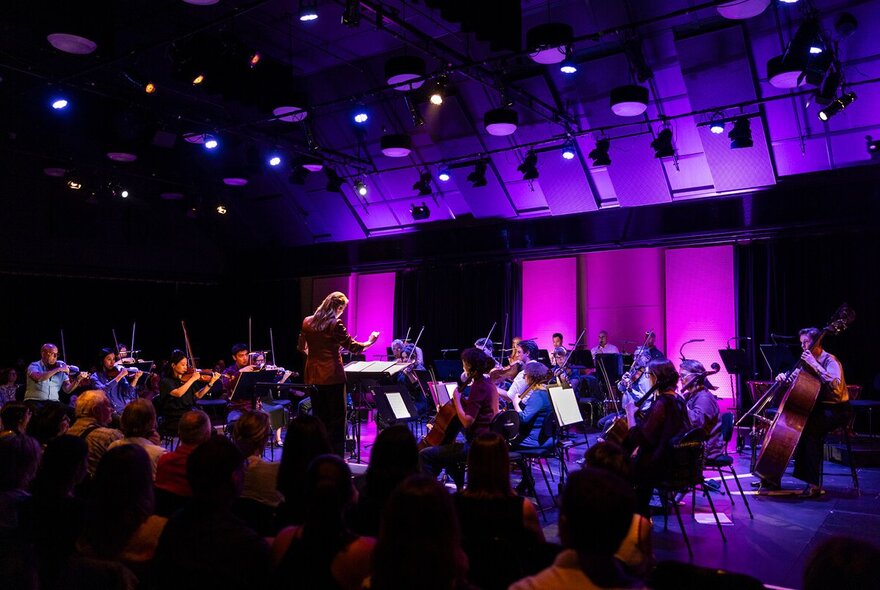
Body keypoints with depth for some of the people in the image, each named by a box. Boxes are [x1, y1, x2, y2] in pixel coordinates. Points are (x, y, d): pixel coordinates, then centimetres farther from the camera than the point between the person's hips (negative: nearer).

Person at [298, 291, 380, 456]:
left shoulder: (307, 322, 4)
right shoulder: (335, 324, -12)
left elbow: (301, 348, 12)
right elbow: (352, 346, -7)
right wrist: (369, 342, 9)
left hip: (313, 376, 6)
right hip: (332, 376, -5)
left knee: (319, 417, 14)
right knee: (337, 418, 4)